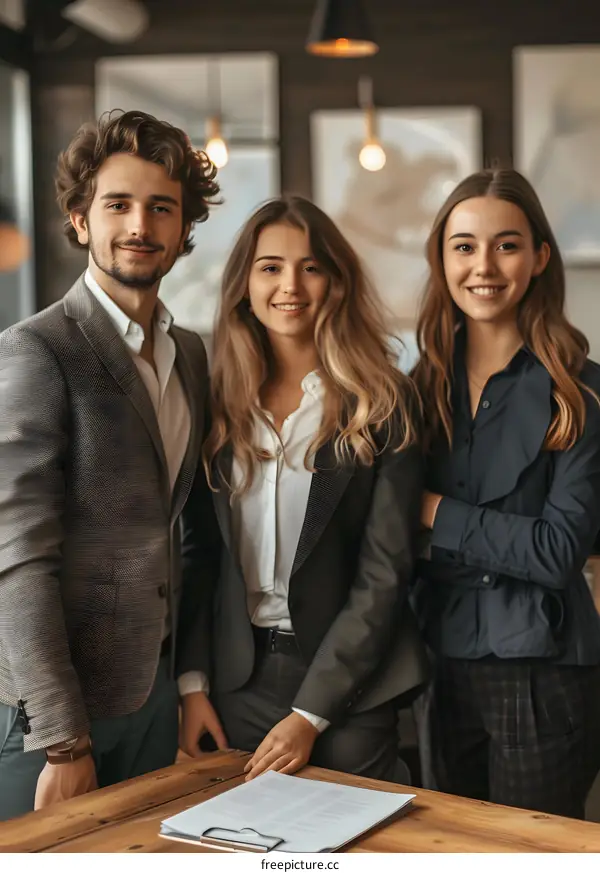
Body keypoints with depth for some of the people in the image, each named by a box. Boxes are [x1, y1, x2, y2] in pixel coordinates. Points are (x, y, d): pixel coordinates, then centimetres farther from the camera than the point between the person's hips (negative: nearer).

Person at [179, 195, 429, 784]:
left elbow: (384, 573, -9)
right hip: (235, 679, 3)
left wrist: (309, 713, -12)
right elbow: (194, 552, 5)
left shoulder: (383, 404, -7)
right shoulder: (218, 400, 3)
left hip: (346, 678, -3)